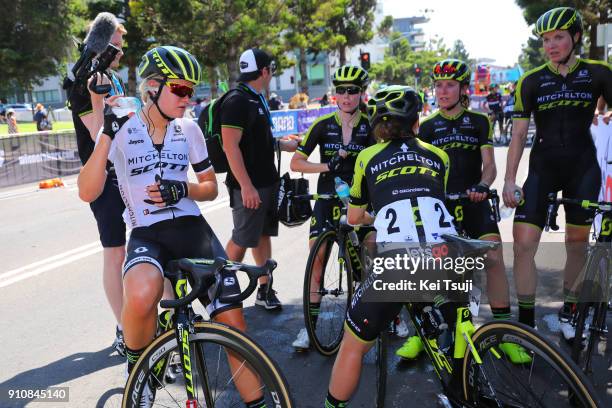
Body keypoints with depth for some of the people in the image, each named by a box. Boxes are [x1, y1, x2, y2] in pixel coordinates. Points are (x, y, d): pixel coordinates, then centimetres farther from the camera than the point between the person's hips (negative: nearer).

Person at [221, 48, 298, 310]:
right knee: (242, 239, -2)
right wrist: (246, 186, -24)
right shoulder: (236, 101, -16)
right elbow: (230, 146, -21)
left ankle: (265, 289, 22)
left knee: (263, 234, 13)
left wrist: (288, 145, 25)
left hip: (268, 181, 9)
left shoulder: (258, 100, 14)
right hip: (249, 185, -9)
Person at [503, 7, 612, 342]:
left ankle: (569, 312, 28)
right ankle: (526, 322, 3)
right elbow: (518, 133, 1)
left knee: (577, 245, 7)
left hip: (583, 167, 0)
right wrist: (509, 180, -6)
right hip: (543, 167, 0)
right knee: (523, 242, -10)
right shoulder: (531, 81, 0)